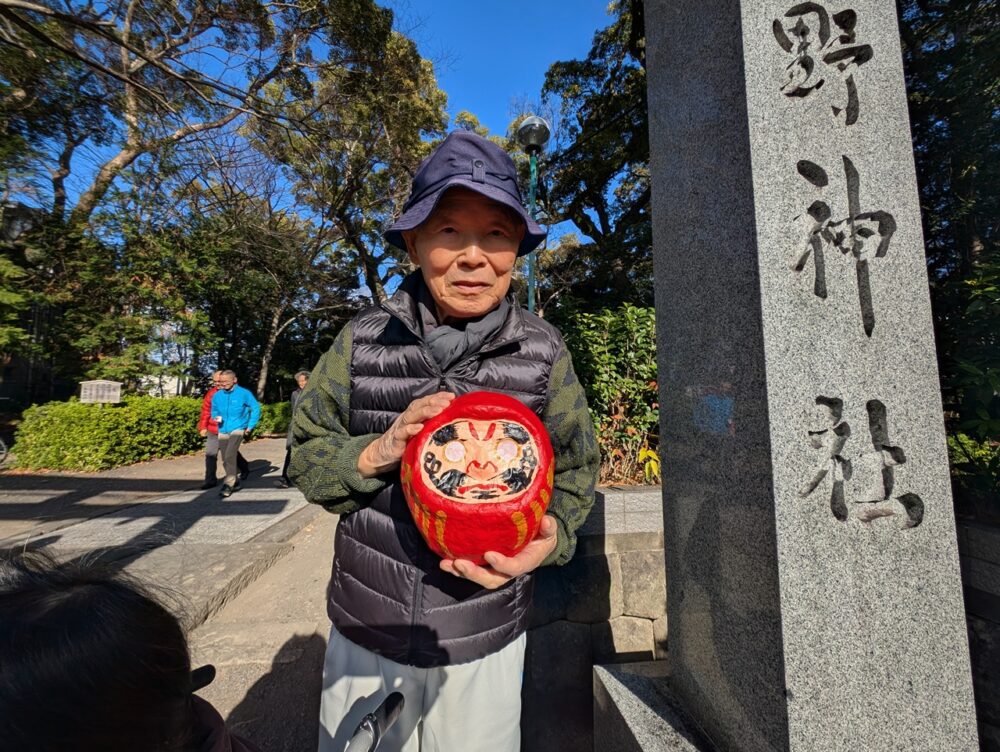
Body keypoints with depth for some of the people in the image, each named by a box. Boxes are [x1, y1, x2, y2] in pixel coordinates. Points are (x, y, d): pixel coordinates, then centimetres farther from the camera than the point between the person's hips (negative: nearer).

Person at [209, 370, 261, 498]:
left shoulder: (244, 393, -9)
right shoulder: (217, 395, 1)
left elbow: (256, 408, -1)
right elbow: (214, 411, 17)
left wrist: (251, 425, -2)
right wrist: (216, 417, -6)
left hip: (237, 429, -5)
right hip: (222, 431, 5)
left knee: (230, 456, -19)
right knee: (226, 459, 12)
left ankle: (228, 485, -11)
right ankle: (235, 482, 28)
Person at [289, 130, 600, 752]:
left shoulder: (543, 350, -11)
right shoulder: (364, 339, -11)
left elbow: (575, 472, -3)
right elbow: (306, 458, -3)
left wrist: (552, 535, -22)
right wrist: (375, 453, -23)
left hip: (485, 638, 0)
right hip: (365, 631, 1)